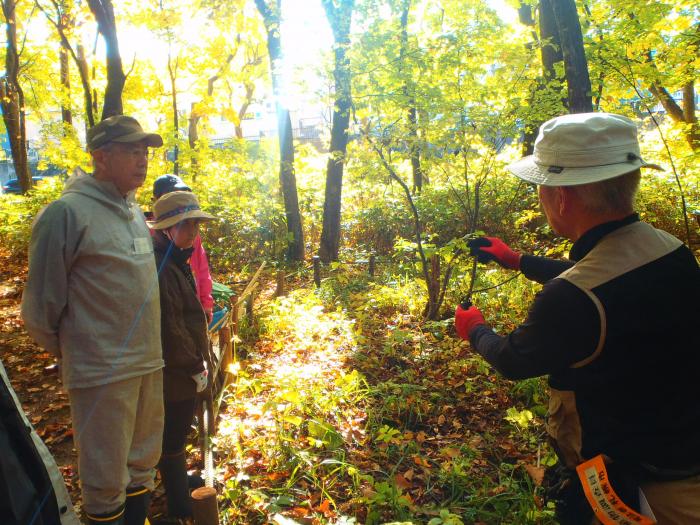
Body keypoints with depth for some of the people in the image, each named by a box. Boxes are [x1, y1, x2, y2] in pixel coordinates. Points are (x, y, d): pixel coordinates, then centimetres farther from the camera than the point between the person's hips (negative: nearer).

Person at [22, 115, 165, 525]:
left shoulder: (135, 211, 9)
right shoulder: (68, 212, -15)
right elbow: (41, 303, -10)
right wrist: (68, 351, 1)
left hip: (149, 364, 7)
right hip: (103, 373, -7)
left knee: (142, 463, 20)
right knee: (105, 478, 7)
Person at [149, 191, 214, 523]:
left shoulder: (176, 261, 9)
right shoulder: (159, 266, -24)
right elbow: (168, 328, -26)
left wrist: (198, 360, 12)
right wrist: (195, 368, -17)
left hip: (182, 371, 9)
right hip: (174, 375, -9)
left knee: (175, 437, 25)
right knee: (172, 442, 8)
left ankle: (180, 484, 44)